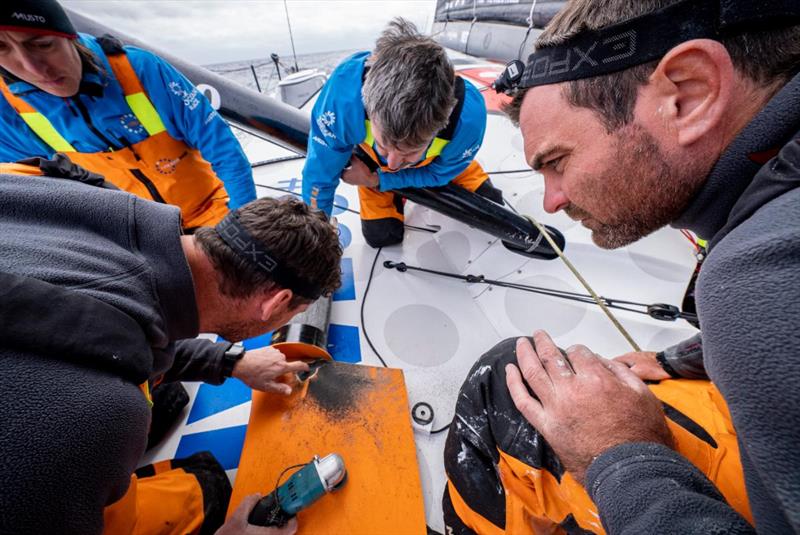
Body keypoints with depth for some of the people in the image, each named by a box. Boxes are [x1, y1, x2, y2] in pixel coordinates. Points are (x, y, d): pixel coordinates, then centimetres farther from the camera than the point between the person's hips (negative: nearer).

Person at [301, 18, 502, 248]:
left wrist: (375, 180, -26)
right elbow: (319, 175, -28)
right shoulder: (344, 91, -44)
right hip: (374, 161, 0)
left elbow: (438, 173, -19)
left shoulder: (468, 116, -42)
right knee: (380, 235, -3)